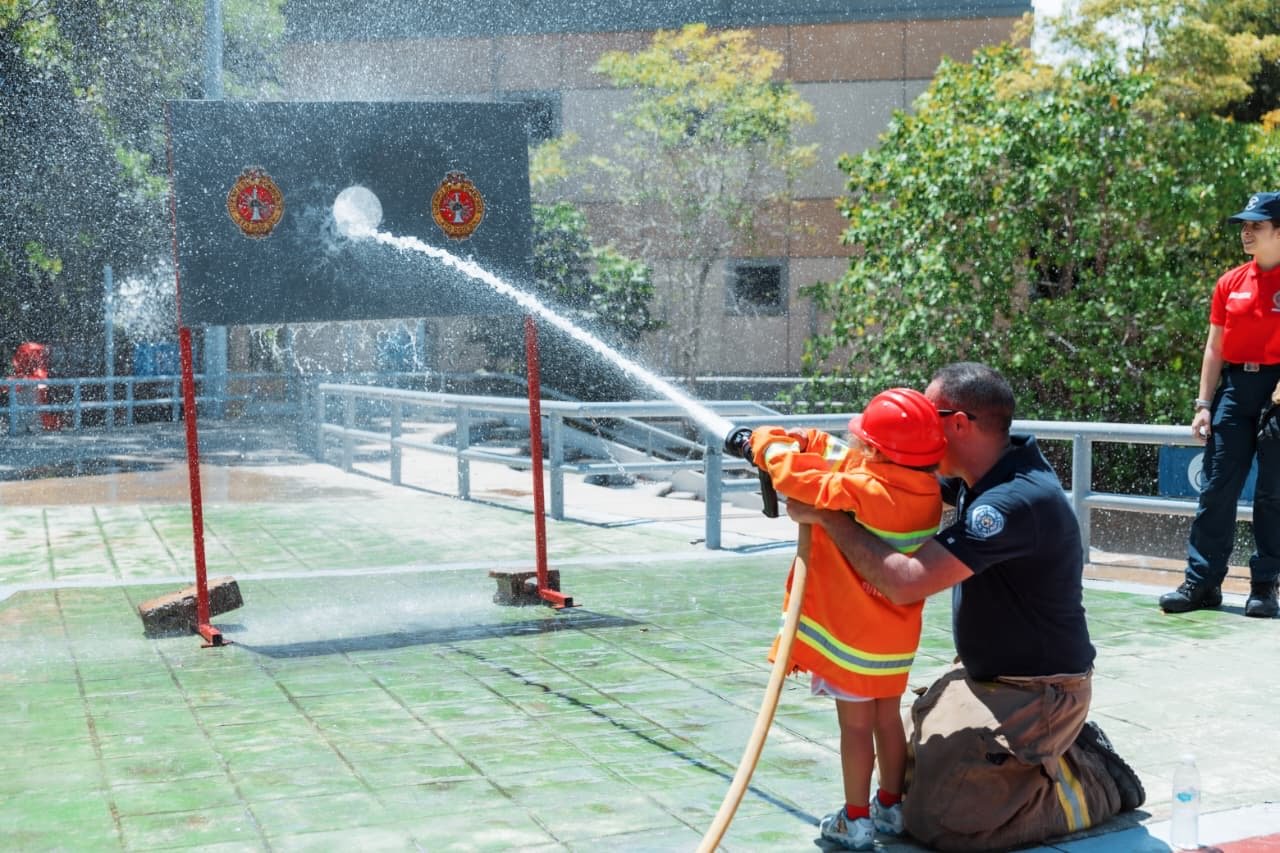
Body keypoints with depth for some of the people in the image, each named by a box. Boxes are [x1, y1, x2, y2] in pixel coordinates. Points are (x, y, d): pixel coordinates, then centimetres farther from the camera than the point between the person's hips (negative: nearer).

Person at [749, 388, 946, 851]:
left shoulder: (861, 491, -26)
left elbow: (792, 474, -23)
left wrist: (771, 441, -4)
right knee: (888, 717, 19)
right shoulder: (926, 491, -5)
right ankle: (891, 808, 30)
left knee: (855, 724, 3)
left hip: (851, 630, -6)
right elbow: (853, 464, 10)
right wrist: (809, 441, 6)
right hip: (896, 635, 7)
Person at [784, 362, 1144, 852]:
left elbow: (904, 581, -36)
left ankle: (1093, 785, 5)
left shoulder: (1015, 501, -30)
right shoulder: (992, 472, 0)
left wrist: (828, 516, -25)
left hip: (1035, 694, -10)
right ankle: (1062, 749, 21)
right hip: (986, 677, 10)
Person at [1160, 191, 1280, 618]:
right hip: (1234, 389, 4)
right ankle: (1202, 581, 7)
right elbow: (1214, 348, 10)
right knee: (1216, 489, 3)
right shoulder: (1230, 283, 8)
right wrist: (1204, 405, 5)